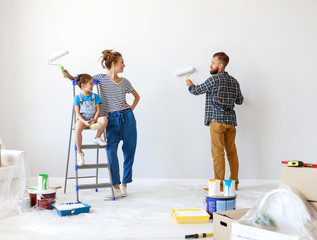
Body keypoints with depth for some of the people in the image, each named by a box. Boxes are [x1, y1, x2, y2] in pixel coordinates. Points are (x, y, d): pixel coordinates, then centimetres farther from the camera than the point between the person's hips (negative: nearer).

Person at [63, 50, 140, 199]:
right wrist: (68, 76, -8)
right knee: (111, 150, -18)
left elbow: (137, 96, 25)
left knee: (129, 152, 1)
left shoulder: (124, 82, 11)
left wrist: (132, 107, 9)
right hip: (112, 120, -3)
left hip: (127, 118, 3)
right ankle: (116, 188, -10)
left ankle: (124, 184, 15)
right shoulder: (101, 78, 4)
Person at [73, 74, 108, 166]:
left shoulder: (95, 96, 8)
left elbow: (98, 110, 4)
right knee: (77, 128, -37)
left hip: (93, 118, 3)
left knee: (104, 119, -31)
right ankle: (79, 152, -22)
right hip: (82, 119, -2)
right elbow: (77, 113, -3)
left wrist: (95, 119, -15)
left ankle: (97, 138, -6)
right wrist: (84, 122, -20)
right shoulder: (77, 98, 2)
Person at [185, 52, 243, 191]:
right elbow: (240, 100, 21)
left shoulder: (214, 79, -7)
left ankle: (219, 184, -3)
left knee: (218, 152, -5)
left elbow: (197, 91, 4)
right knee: (232, 152, 10)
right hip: (231, 120, 7)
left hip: (217, 119, -7)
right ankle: (234, 183, 16)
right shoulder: (234, 81, 13)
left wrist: (190, 85, 25)